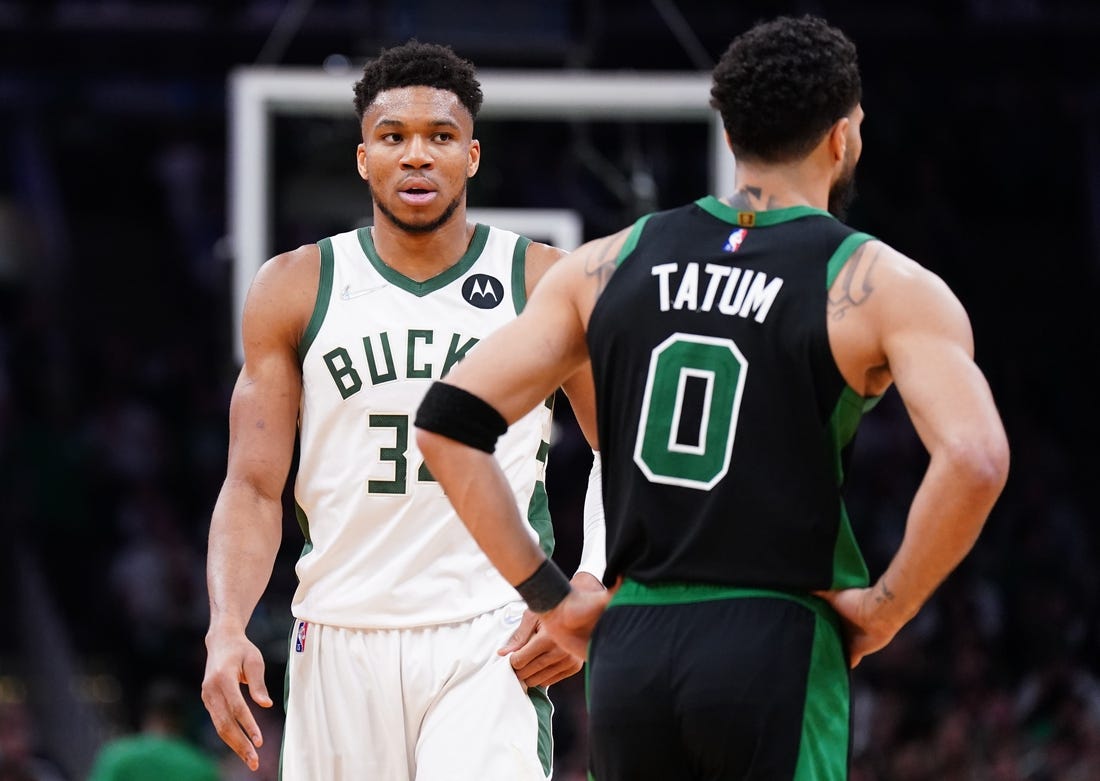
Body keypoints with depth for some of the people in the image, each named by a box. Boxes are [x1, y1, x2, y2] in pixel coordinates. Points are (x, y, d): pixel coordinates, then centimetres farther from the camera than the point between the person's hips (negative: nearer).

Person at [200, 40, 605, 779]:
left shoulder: (546, 285, 2)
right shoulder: (295, 289, 5)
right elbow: (254, 488, 3)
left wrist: (587, 594, -8)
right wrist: (227, 628, -12)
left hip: (492, 643, -2)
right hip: (340, 647, 2)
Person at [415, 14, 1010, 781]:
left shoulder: (611, 264, 11)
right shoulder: (882, 287, -2)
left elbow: (448, 422, 7)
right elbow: (974, 459, -19)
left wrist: (549, 596, 9)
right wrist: (887, 607, -6)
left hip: (629, 654, 5)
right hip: (773, 655, -4)